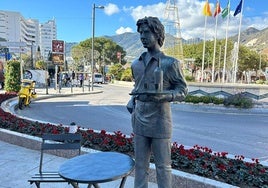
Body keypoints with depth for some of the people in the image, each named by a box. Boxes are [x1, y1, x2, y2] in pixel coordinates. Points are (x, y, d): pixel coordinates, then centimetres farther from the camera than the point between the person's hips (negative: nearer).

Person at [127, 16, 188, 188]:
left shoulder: (171, 63, -7)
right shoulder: (136, 64, 9)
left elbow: (183, 91, -5)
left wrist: (162, 95, -23)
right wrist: (132, 102, 6)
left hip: (160, 123, -5)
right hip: (139, 123, 5)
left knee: (163, 167, 8)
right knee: (140, 165, 15)